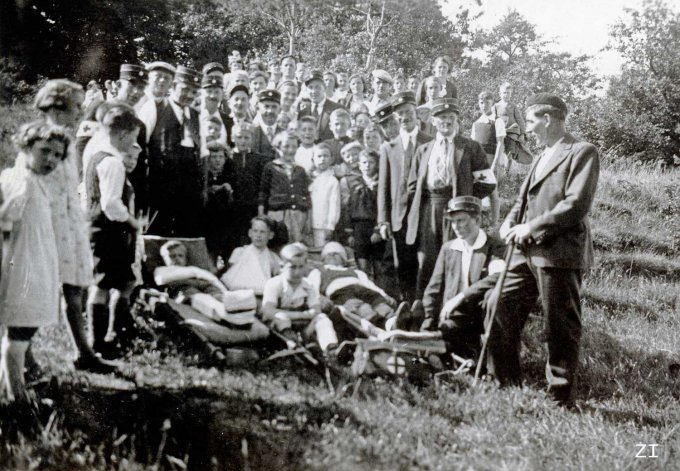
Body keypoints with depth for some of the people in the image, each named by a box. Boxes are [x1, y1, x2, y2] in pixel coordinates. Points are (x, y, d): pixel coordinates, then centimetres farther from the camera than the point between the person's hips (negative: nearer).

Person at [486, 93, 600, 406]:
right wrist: (510, 224, 3)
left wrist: (533, 226, -16)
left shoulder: (582, 153, -5)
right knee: (500, 312, 8)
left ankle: (560, 396, 8)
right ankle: (505, 384, 20)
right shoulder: (542, 156, 23)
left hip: (559, 253, -8)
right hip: (527, 252, 9)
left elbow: (577, 204, -15)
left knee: (560, 327, -1)